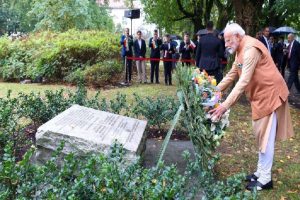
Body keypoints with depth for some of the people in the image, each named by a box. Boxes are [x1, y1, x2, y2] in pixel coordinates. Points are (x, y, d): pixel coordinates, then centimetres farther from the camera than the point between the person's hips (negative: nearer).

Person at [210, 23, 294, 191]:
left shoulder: (251, 49, -23)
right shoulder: (241, 50, 9)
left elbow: (244, 81, -31)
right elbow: (232, 74, 14)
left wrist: (225, 105, -34)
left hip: (270, 93, -10)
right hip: (260, 95, 10)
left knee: (265, 137, -3)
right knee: (261, 135, 15)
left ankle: (265, 179, 8)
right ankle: (261, 172, 28)